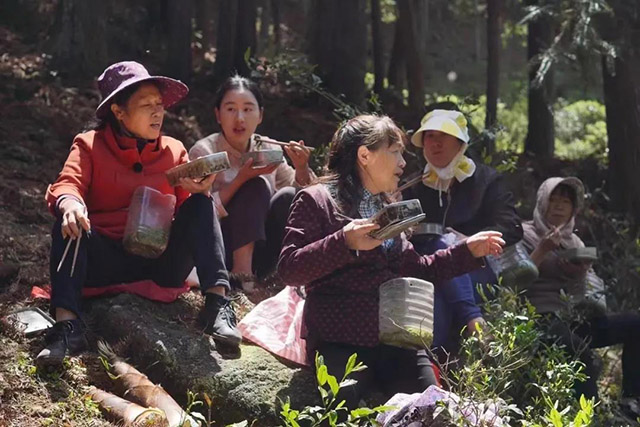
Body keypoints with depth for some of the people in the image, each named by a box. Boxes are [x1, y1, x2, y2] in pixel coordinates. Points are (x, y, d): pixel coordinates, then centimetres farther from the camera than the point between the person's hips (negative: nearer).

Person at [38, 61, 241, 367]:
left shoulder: (174, 150, 13)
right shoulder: (91, 146, 6)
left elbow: (186, 206, 4)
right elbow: (68, 184, -12)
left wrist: (199, 191, -21)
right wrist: (68, 201, -38)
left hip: (163, 262, 2)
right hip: (107, 260, -2)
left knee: (200, 205, -18)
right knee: (70, 221, -28)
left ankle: (216, 303, -33)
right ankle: (66, 324, -41)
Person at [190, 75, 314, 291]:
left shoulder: (268, 150, 6)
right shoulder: (203, 152, -8)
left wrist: (302, 169, -12)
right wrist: (241, 178, -27)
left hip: (259, 254, 4)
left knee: (287, 196, -18)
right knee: (257, 186, -21)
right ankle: (241, 274, -26)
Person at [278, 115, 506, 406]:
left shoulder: (384, 209, 25)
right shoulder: (316, 201, 0)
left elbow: (417, 270, 28)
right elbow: (288, 269, -12)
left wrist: (469, 250, 23)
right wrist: (344, 243, -23)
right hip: (341, 343, -6)